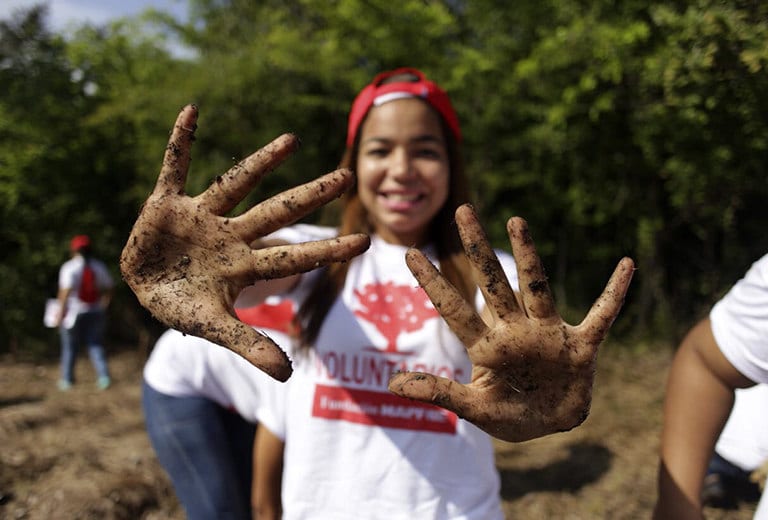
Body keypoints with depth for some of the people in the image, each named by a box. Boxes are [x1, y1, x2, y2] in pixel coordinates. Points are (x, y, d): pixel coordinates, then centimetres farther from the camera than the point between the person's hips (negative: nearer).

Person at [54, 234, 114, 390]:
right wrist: (103, 306, 20)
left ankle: (67, 380, 21)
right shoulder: (99, 266, 4)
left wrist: (60, 313, -14)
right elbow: (108, 288, 8)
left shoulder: (69, 267, -10)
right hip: (95, 313, 3)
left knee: (69, 347, 12)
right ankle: (104, 376, -6)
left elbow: (65, 291, -19)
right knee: (96, 345, 9)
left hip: (73, 313, -3)